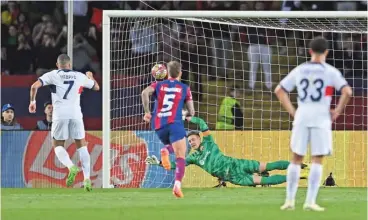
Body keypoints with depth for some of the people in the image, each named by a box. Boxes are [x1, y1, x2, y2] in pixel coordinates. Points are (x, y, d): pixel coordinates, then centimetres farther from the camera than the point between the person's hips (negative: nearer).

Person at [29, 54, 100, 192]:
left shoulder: (53, 75, 7)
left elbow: (35, 85, -5)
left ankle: (71, 167, -19)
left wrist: (32, 101, 11)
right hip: (76, 113, 2)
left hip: (60, 114, -2)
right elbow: (96, 87, 29)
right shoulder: (79, 76, 13)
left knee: (58, 145, 10)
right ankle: (87, 178, 1)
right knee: (81, 145, 12)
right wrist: (90, 77, 50)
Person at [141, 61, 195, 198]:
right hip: (175, 123, -3)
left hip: (158, 125, 3)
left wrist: (147, 112, 1)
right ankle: (177, 184, -31)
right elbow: (191, 112, 12)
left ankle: (166, 151, -7)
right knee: (180, 157, -7)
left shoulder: (159, 85, 17)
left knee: (175, 147, 29)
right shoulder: (185, 89, 13)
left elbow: (145, 93, -6)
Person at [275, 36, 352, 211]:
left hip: (301, 118, 3)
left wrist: (292, 111, 12)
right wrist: (337, 112, -2)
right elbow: (347, 92, -13)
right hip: (321, 118, -3)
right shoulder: (330, 72, -3)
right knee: (317, 161, 1)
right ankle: (310, 201, -5)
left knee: (296, 159, 11)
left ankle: (289, 200, 9)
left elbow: (279, 90, 11)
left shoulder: (299, 70, 8)